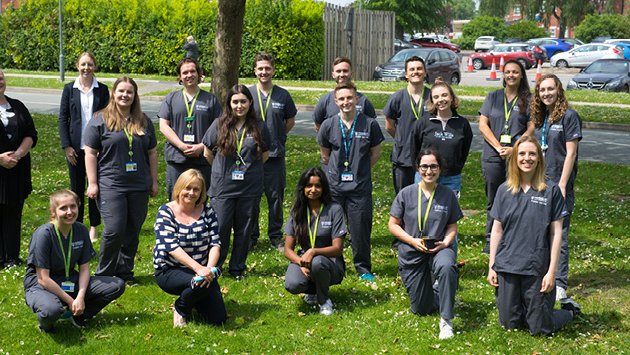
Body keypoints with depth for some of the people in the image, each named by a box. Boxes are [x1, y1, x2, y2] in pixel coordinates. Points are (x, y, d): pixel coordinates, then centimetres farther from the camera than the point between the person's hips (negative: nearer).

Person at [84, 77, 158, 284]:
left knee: (132, 232, 7)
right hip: (111, 185, -4)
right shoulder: (101, 120, 0)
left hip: (139, 187, 4)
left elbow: (151, 153, 17)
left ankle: (125, 271, 19)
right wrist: (92, 183, -6)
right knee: (114, 230, -11)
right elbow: (90, 153, -1)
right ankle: (104, 274, 4)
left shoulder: (143, 122, 13)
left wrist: (154, 181, 14)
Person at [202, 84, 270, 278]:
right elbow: (208, 153, 7)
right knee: (220, 228, 1)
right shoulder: (219, 125, -2)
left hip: (250, 188, 1)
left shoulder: (259, 127, 1)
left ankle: (237, 268, 23)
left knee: (244, 230, 10)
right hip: (223, 187, -1)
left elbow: (265, 155, 12)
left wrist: (249, 169, 11)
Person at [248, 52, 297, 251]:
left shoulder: (283, 95, 3)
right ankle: (251, 236, 18)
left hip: (276, 154, 0)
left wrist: (278, 136, 6)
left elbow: (290, 120, 15)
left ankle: (275, 236, 18)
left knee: (276, 197, 6)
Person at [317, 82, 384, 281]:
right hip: (333, 185, 1)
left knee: (361, 228, 2)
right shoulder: (329, 126, 0)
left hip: (360, 187, -1)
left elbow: (376, 153, 9)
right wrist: (335, 172, 12)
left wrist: (360, 171, 10)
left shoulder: (369, 124, -3)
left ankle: (363, 268, 17)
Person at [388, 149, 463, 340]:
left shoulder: (448, 194, -3)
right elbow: (393, 225, -1)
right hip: (412, 252, 1)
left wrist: (446, 242, -15)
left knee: (446, 266, -40)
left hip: (439, 248, -1)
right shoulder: (406, 194, -6)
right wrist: (413, 241, -15)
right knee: (421, 309, 8)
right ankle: (437, 294, 45)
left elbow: (452, 225, 6)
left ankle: (446, 320, -27)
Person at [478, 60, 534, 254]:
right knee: (493, 200, 7)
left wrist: (514, 149, -13)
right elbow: (483, 125, 3)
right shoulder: (493, 97, 10)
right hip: (493, 156, 2)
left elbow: (531, 129, -1)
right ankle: (491, 241, 15)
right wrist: (499, 147, -8)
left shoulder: (528, 100, 5)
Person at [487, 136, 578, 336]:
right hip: (507, 266, 3)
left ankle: (569, 311, 32)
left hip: (537, 268, -2)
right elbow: (497, 230, 7)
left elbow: (556, 233, -4)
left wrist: (552, 271, -8)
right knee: (509, 324, 9)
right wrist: (491, 266, 5)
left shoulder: (551, 191, -4)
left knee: (539, 329, 4)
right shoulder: (504, 190, 3)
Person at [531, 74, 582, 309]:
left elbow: (570, 153, -10)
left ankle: (559, 287, -4)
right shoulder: (539, 118, 13)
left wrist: (562, 185, -15)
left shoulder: (569, 116, -7)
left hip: (559, 185, -7)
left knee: (558, 237, -6)